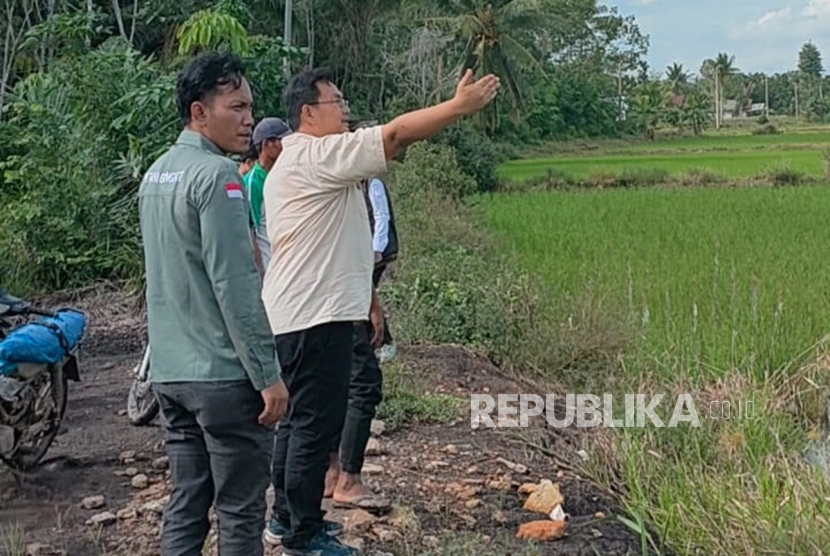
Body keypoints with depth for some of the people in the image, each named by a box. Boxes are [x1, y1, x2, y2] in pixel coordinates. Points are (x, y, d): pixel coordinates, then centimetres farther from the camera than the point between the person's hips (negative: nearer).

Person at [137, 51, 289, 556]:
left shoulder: (156, 174, 13)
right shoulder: (217, 174, -15)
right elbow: (236, 286, -19)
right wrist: (268, 374, -15)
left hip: (170, 373, 8)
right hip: (224, 376, -8)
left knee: (186, 504, 14)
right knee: (241, 512, 1)